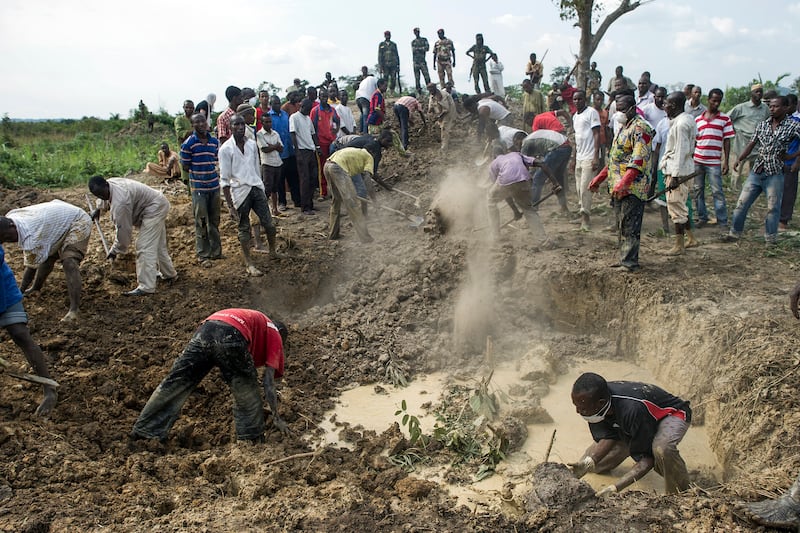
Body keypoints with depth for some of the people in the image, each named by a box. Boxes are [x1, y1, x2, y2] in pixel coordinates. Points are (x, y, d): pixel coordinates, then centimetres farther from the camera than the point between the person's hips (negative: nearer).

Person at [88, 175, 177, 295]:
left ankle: (146, 287, -16)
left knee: (145, 247, -15)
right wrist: (100, 209, 13)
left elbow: (124, 229, -24)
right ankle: (169, 274, 38)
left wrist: (115, 250, -13)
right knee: (158, 245, 22)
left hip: (154, 209, -11)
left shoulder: (119, 203, -32)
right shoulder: (110, 183, -4)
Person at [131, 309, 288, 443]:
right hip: (231, 336, -6)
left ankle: (142, 431, 18)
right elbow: (269, 382, 18)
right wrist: (276, 417, 24)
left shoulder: (257, 320, 44)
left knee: (175, 383, 11)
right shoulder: (275, 335, 26)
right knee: (246, 390, 15)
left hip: (204, 330, 6)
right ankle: (251, 439, 21)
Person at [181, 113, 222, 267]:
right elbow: (185, 166, -5)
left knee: (214, 221, 14)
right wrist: (198, 173, -8)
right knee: (201, 223, 0)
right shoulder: (188, 144, -10)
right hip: (198, 188, -5)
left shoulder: (214, 142, 5)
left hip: (214, 186, 5)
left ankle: (216, 251, 25)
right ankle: (203, 255, 9)